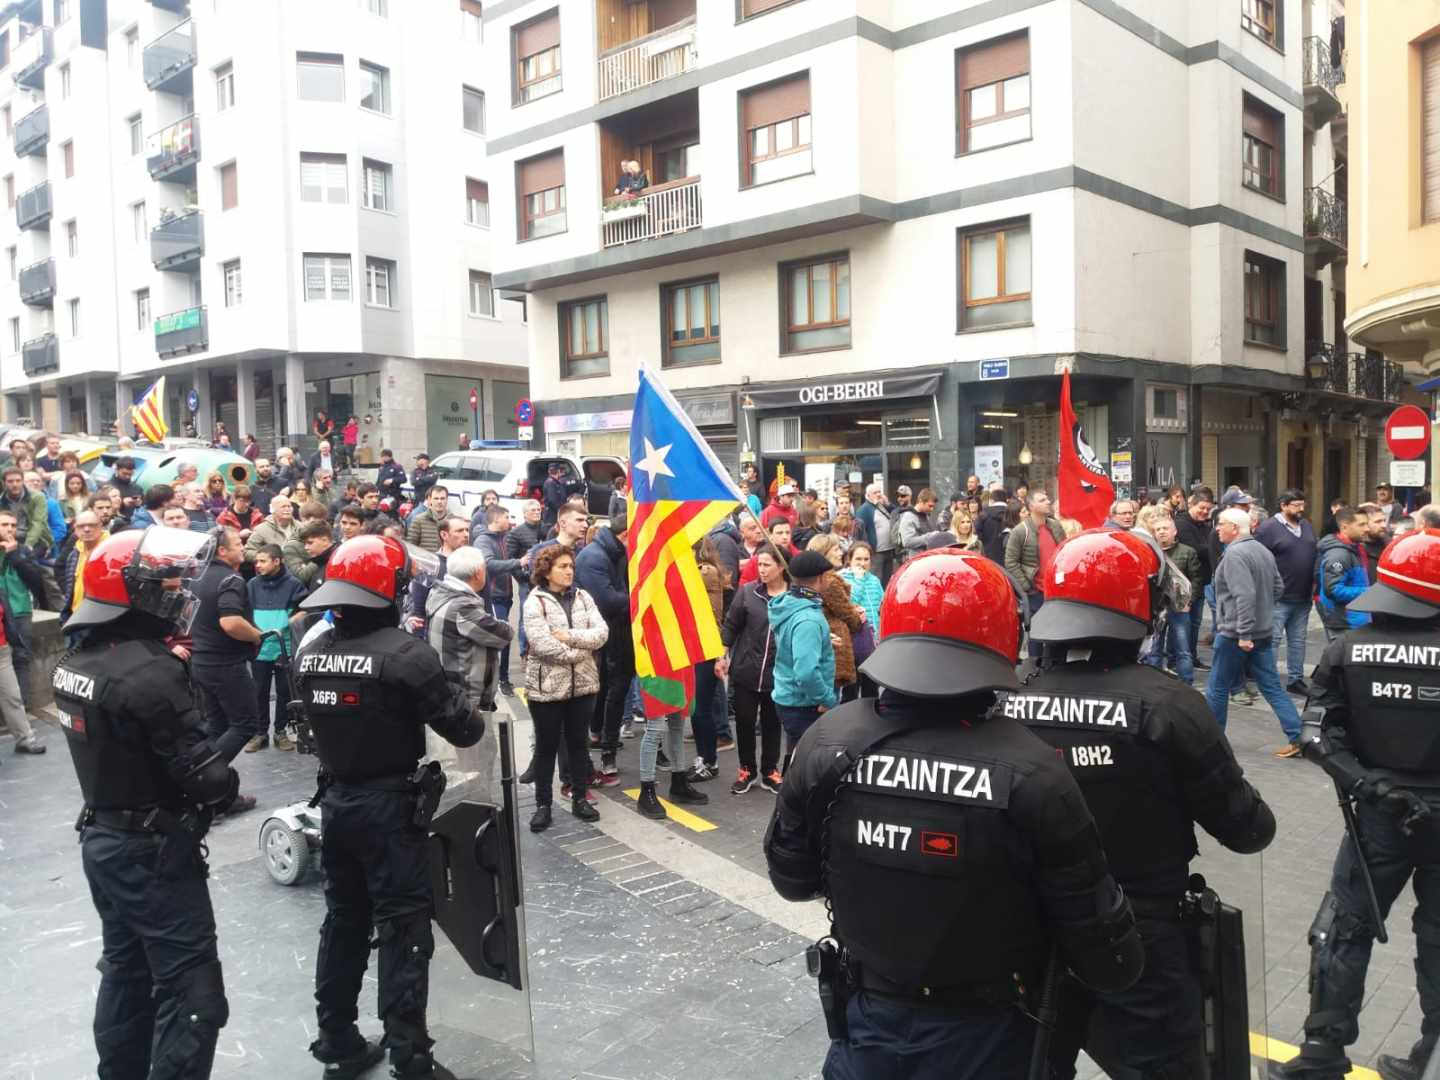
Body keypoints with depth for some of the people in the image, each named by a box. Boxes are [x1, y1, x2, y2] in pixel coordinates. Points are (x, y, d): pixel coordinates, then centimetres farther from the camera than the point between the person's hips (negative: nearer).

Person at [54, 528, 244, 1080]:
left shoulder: (76, 657, 3)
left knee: (126, 971, 23)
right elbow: (205, 777, -25)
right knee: (190, 992, -1)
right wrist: (228, 781, -4)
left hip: (101, 837, 9)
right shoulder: (148, 673, -25)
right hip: (153, 850, -9)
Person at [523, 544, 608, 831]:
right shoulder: (535, 602, -9)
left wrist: (569, 636, -17)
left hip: (582, 683, 4)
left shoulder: (583, 597, 5)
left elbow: (601, 632, -4)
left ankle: (579, 799, 26)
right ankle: (542, 804, 18)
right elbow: (542, 644, -20)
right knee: (546, 746, 7)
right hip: (547, 686, -4)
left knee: (578, 742, 14)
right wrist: (581, 650, -12)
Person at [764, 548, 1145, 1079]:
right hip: (982, 1035, -1)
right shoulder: (1031, 773, -26)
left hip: (865, 1017, 2)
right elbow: (1094, 931, -16)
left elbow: (791, 878, -3)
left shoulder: (825, 744, -18)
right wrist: (1119, 969, 5)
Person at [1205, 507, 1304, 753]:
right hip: (1263, 631, 8)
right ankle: (1297, 738, 4)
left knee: (1218, 687, 6)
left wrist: (1244, 633, -25)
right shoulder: (1263, 550, 10)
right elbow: (1278, 587, 18)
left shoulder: (1234, 553, -19)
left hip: (1235, 634, -8)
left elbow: (1244, 595, -26)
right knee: (1272, 687, 9)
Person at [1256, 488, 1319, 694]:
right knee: (1272, 639, -3)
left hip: (1303, 598, 7)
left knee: (1298, 640, 13)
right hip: (1278, 598, -7)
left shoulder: (1307, 526, 13)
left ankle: (1296, 679, 22)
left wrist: (1314, 581, 14)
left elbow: (1316, 553, 22)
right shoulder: (1268, 527, -11)